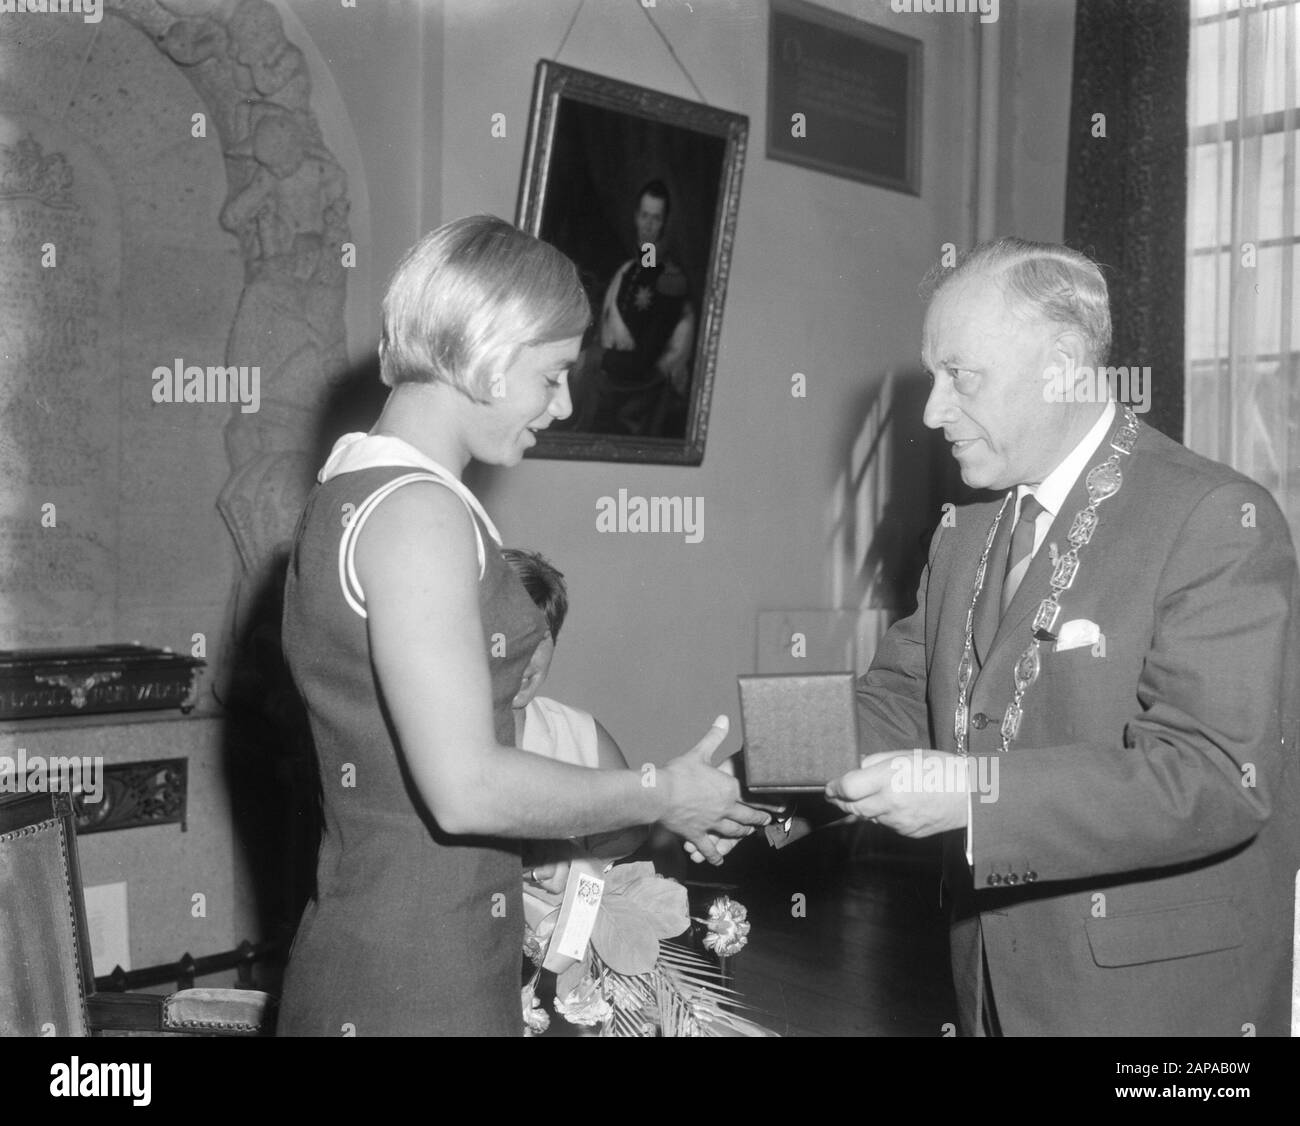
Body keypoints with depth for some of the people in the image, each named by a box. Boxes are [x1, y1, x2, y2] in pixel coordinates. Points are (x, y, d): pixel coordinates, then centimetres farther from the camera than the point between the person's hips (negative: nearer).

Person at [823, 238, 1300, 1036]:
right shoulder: (967, 531, 6)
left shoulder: (1217, 520, -17)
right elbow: (903, 694, 7)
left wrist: (972, 790, -31)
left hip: (1158, 991, -6)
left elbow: (1217, 779, -25)